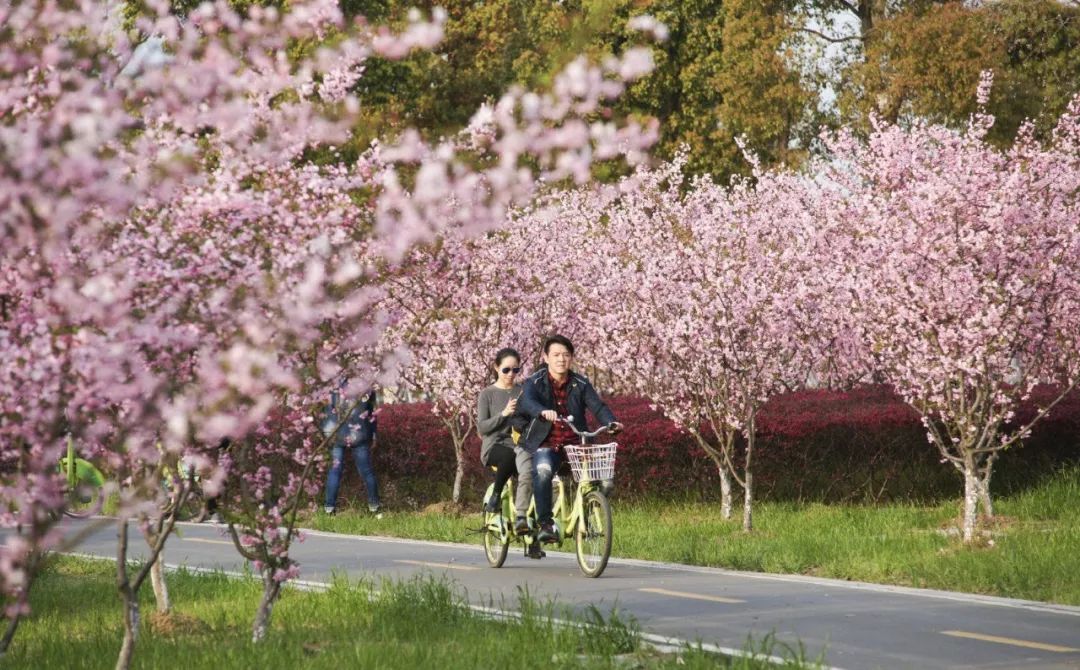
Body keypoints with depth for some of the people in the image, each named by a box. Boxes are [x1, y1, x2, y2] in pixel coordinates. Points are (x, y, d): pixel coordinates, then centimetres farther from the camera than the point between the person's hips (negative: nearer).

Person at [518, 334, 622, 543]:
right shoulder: (535, 382, 2)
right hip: (546, 443, -3)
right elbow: (526, 402, -19)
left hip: (575, 443, 3)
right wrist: (543, 412, -42)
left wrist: (611, 423, -25)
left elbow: (597, 405, -3)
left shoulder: (580, 384, 10)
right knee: (542, 470, -34)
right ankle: (546, 524, -29)